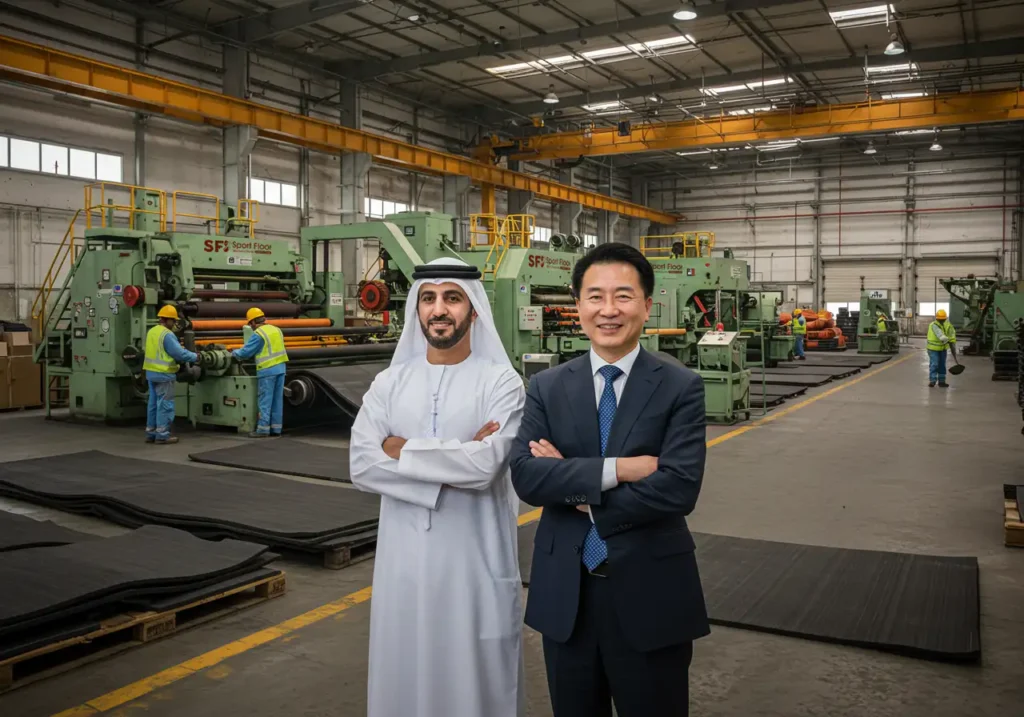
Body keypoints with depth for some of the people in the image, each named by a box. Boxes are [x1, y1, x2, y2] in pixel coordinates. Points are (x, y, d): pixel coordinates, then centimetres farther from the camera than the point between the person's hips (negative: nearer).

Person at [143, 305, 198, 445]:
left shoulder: (151, 332, 11)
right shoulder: (167, 334, -18)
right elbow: (179, 354, -18)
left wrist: (181, 348, 20)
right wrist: (195, 357, -4)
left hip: (151, 372, 9)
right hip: (164, 374, -9)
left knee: (153, 403, 14)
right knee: (165, 405, -2)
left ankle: (150, 433, 19)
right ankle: (162, 435, 1)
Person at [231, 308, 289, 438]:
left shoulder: (258, 334, -11)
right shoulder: (276, 330, 12)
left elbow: (245, 353, -9)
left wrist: (234, 352, 12)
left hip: (267, 370, -7)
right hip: (280, 368, 7)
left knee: (265, 400, -2)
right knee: (277, 399, 10)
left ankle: (263, 429, 0)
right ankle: (276, 428, 14)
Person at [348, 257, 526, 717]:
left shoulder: (501, 382, -6)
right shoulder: (389, 383, 4)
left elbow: (486, 465, -20)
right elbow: (362, 465, -7)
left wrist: (403, 450, -10)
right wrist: (454, 462, -15)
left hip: (475, 555, -3)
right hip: (405, 554, 3)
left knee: (476, 674, 10)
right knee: (404, 671, 14)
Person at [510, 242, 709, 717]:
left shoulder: (680, 387, -7)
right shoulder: (547, 387, 0)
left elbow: (680, 488, -18)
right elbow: (525, 476, -13)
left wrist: (574, 488, -14)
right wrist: (616, 469, -22)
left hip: (649, 595, -2)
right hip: (564, 595, 3)